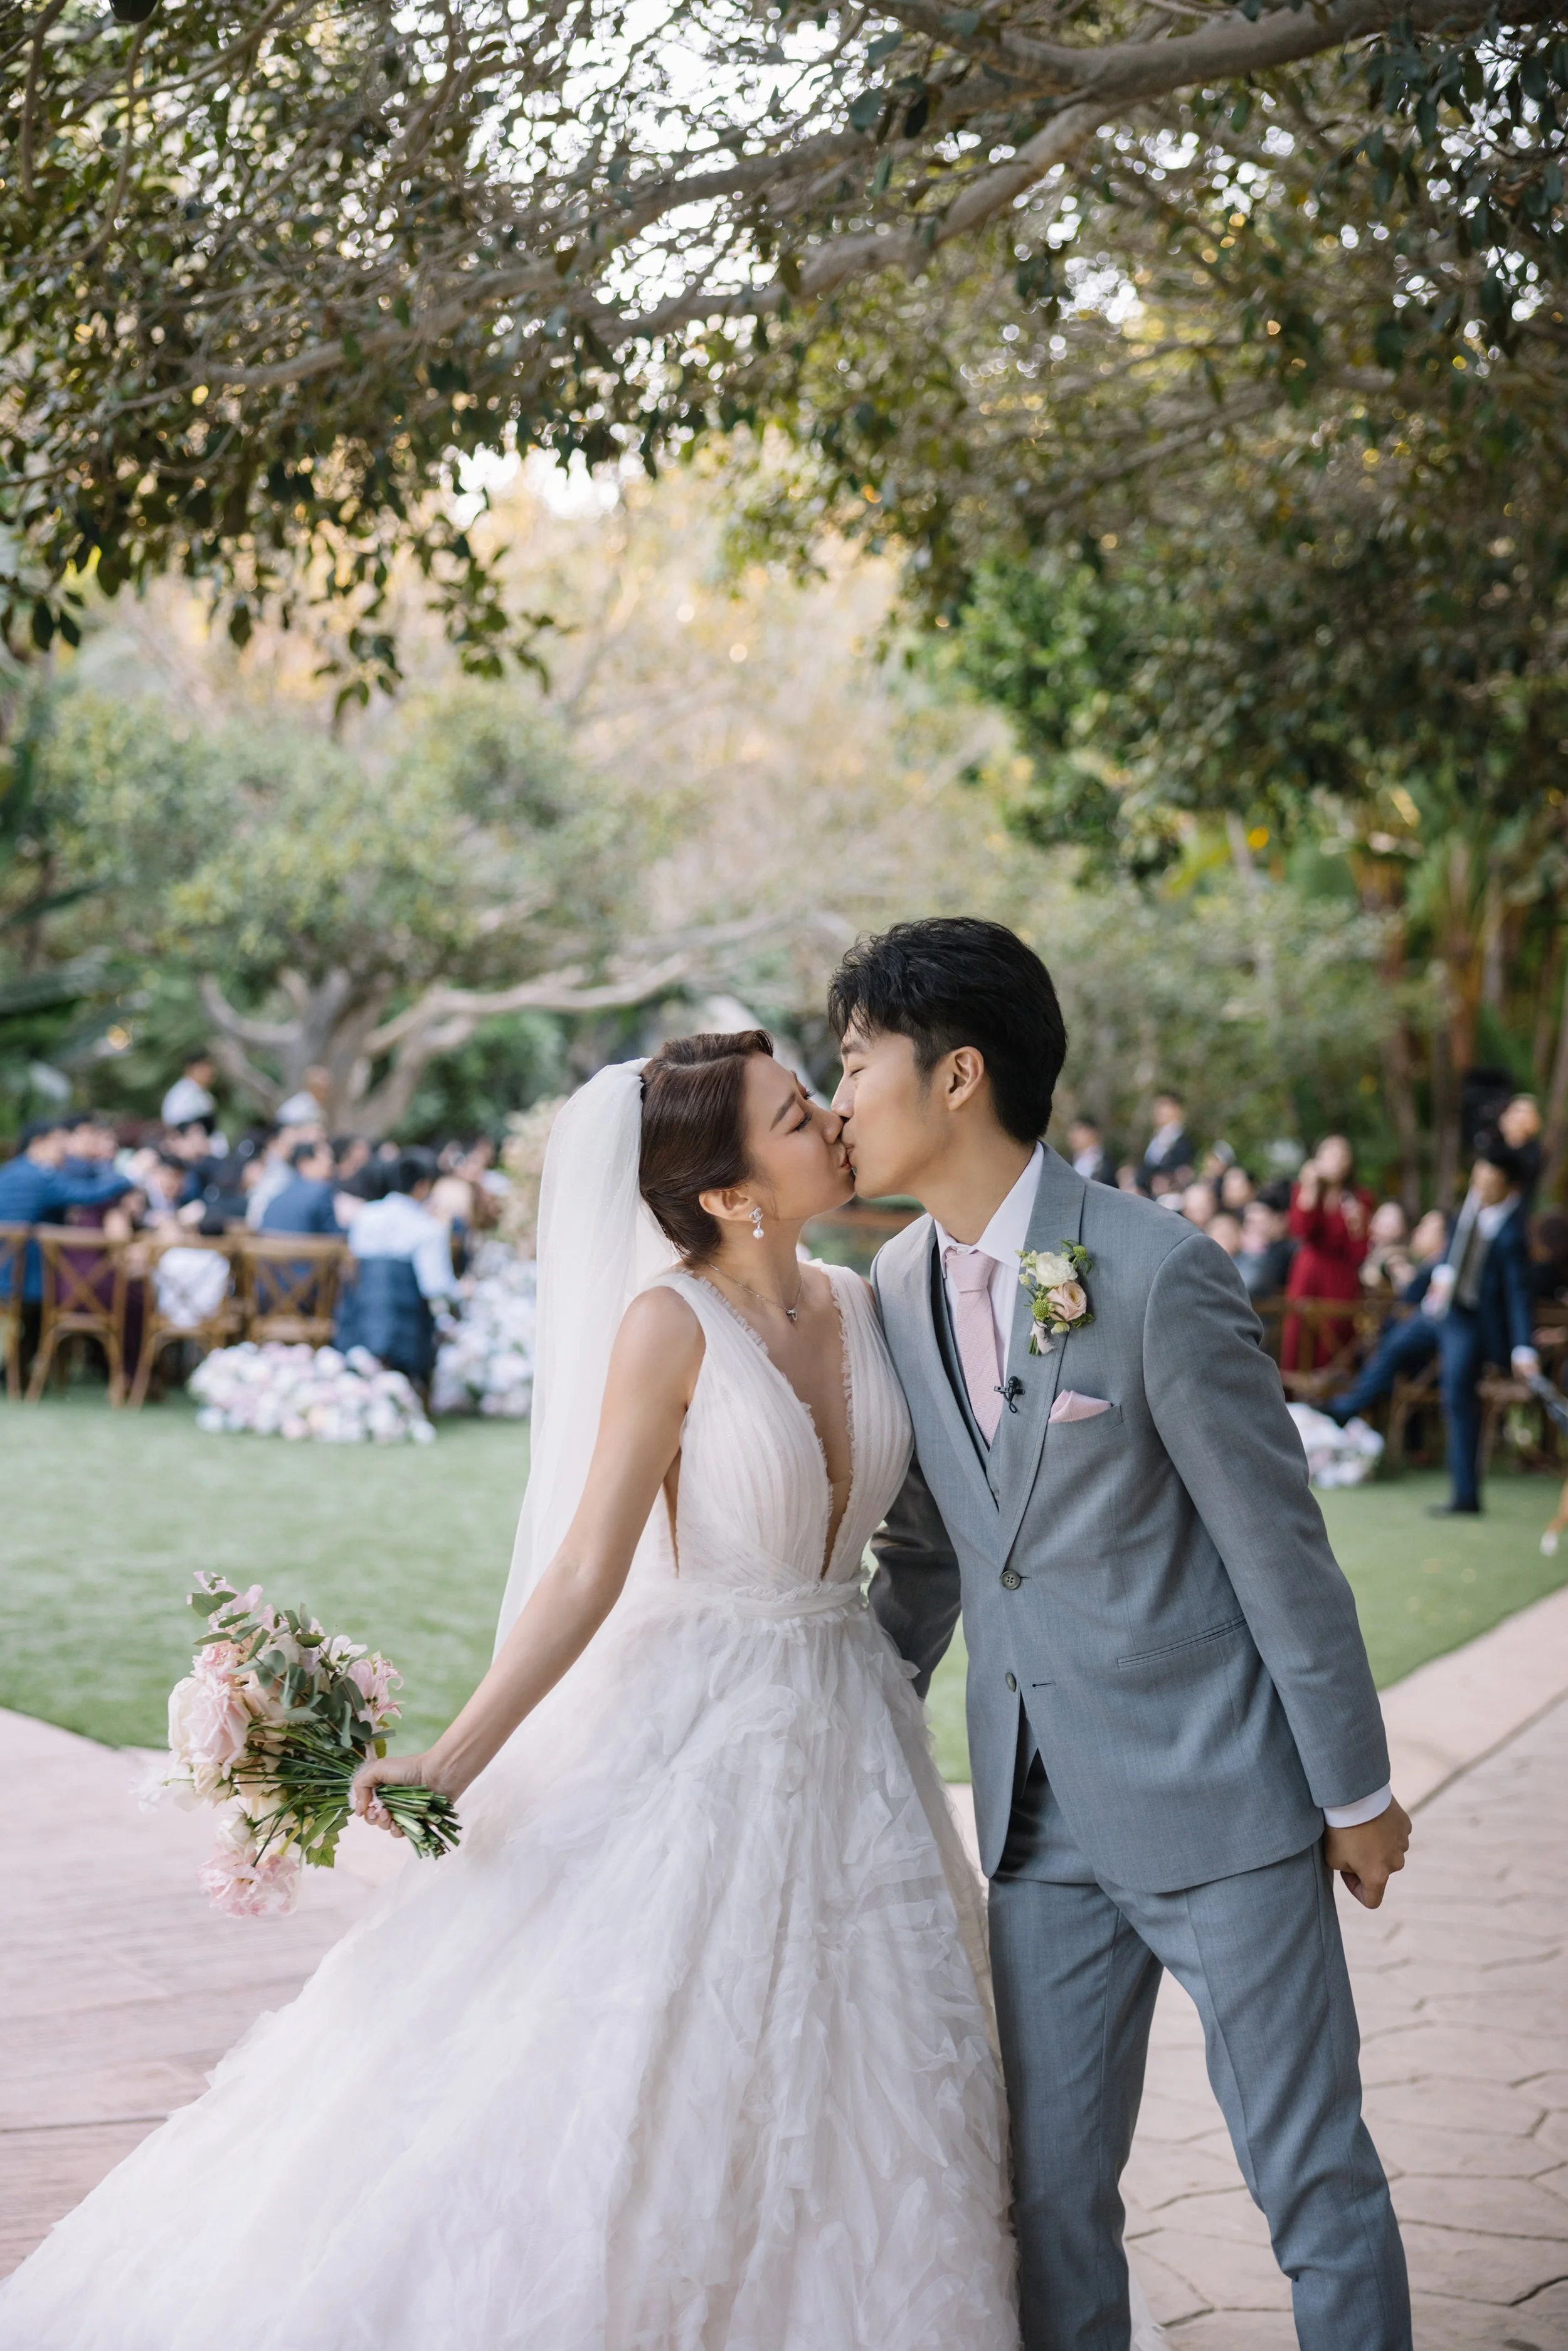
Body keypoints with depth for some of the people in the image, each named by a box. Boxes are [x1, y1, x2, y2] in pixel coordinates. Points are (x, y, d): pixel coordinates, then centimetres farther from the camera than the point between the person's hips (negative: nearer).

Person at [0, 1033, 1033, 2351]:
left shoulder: (858, 1304, 3)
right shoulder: (671, 1324, -14)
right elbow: (588, 1572, -14)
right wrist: (457, 1758, -19)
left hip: (852, 1735, 6)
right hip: (704, 1735, -6)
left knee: (837, 2114, 12)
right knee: (629, 2093, -1)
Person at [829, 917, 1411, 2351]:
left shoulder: (1157, 1275, -17)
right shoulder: (897, 1289, 3)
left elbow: (1280, 1545, -11)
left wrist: (1355, 1789, -6)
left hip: (1220, 1797, -6)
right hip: (1042, 1811, 6)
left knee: (1313, 2177, 3)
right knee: (1049, 2187, 11)